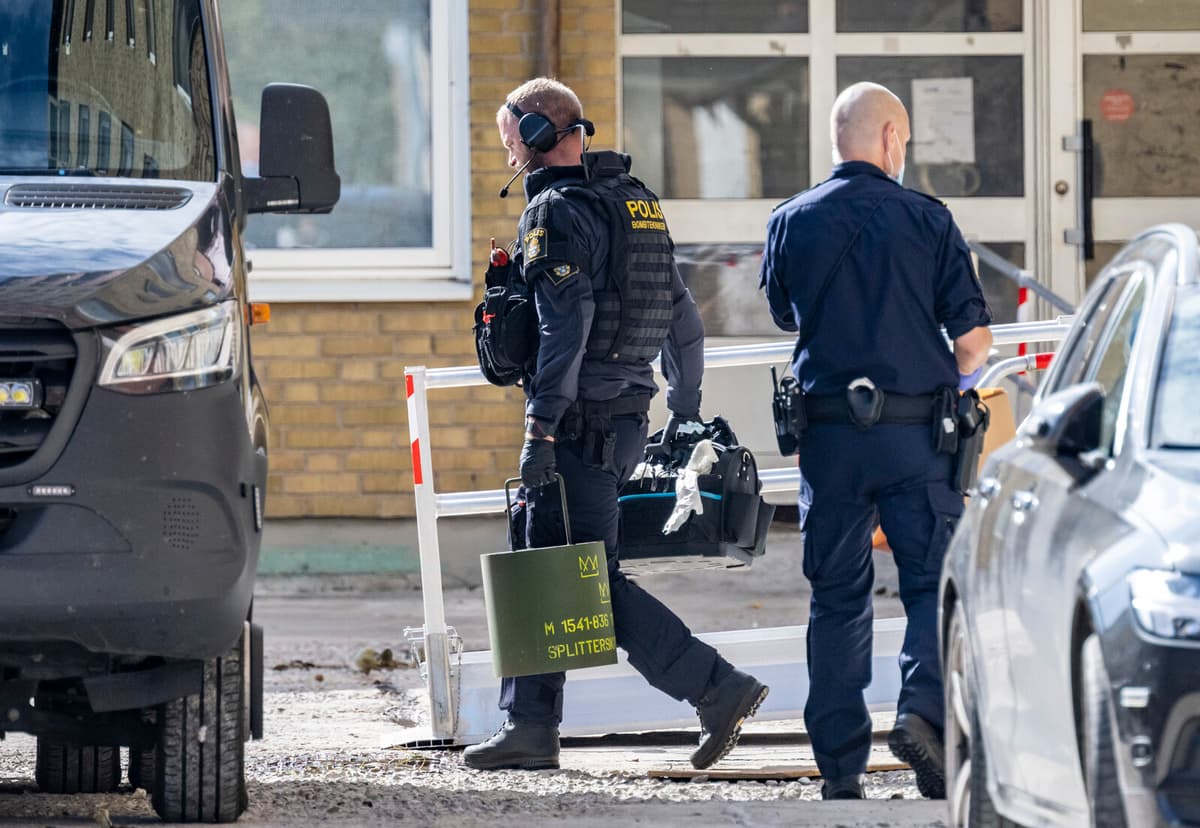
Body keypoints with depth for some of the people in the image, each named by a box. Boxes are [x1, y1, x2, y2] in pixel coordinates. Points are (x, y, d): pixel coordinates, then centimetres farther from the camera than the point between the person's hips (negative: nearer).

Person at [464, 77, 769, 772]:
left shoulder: (556, 213, -12)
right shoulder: (636, 203, 16)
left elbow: (566, 326, -22)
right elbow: (684, 319, 20)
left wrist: (541, 429, -23)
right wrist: (686, 413, 27)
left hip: (581, 422, -9)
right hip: (628, 417, 9)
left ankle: (718, 689, -12)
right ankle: (530, 727, 14)